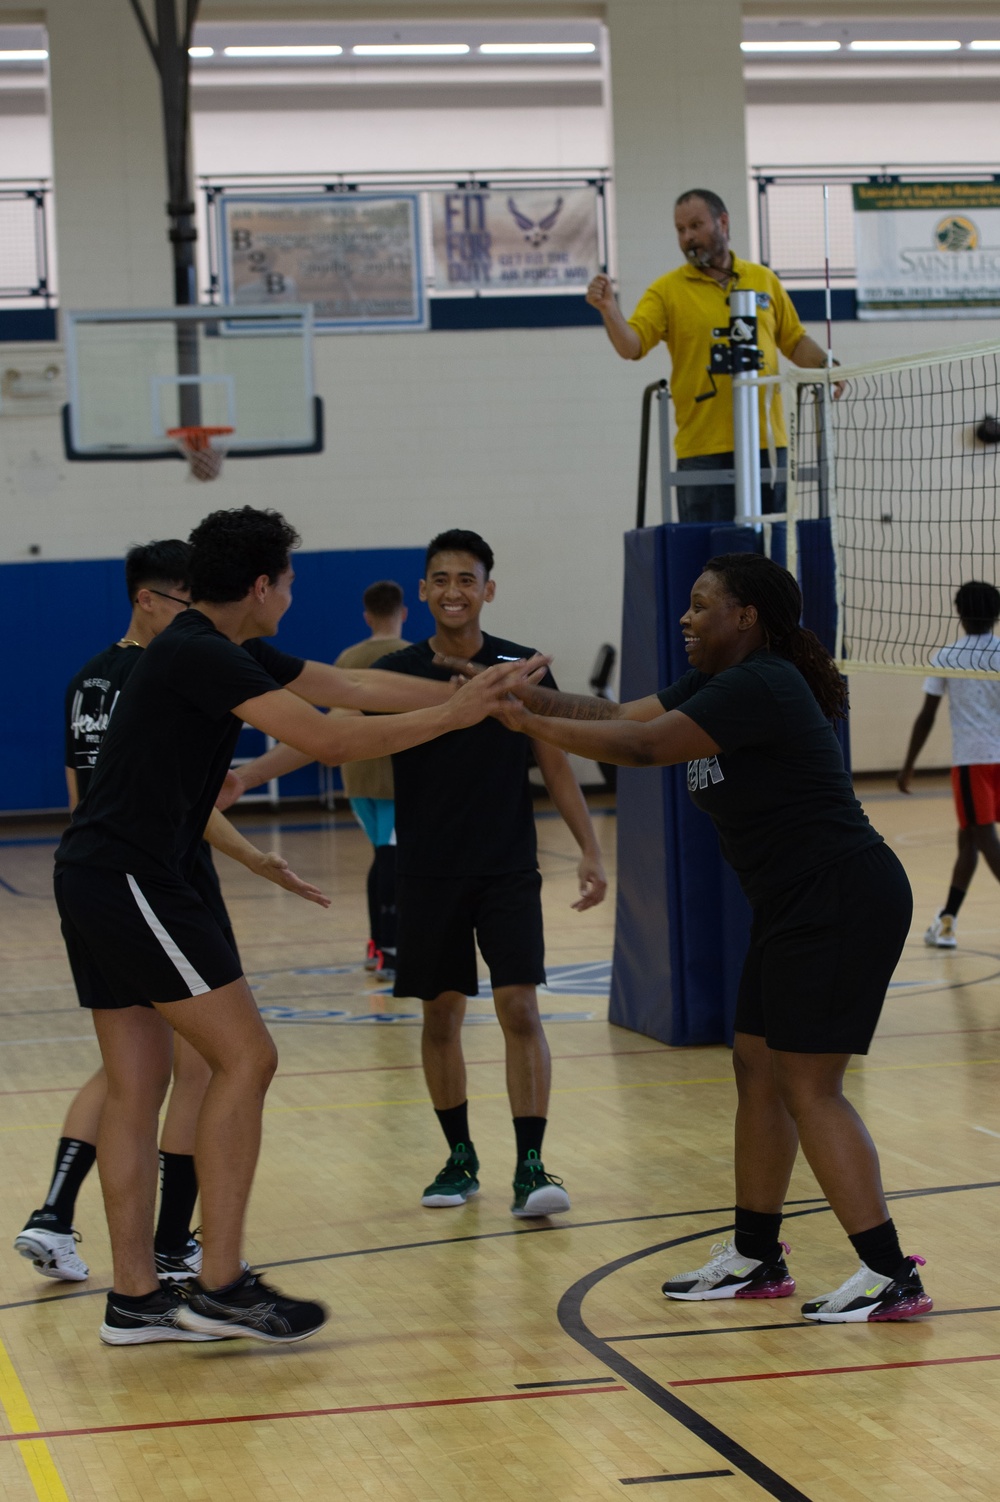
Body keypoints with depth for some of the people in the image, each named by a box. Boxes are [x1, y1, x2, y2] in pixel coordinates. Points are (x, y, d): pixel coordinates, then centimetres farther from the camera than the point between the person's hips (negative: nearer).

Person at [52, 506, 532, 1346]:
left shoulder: (229, 651, 15)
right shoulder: (201, 655, -15)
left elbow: (353, 686, 18)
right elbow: (328, 740, -19)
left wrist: (472, 694, 14)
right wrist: (451, 716, -10)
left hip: (96, 882, 10)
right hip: (131, 879, -10)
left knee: (137, 1084, 10)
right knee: (246, 1057, -8)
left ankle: (135, 1300, 12)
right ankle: (221, 1286, -8)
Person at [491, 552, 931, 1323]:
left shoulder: (758, 687, -18)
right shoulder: (718, 684, 13)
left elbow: (643, 747, -23)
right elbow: (619, 714, 10)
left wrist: (531, 724, -18)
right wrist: (534, 697, -2)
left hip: (842, 903, -11)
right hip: (796, 909, 11)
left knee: (809, 1087, -10)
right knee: (758, 1068, 14)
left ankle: (891, 1275, -8)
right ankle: (756, 1257, 23)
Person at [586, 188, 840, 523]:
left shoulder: (764, 280, 12)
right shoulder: (667, 290, 3)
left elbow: (794, 341, 20)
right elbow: (631, 346, -10)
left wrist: (825, 365, 1)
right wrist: (609, 309, -28)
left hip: (767, 444, 3)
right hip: (703, 450, -3)